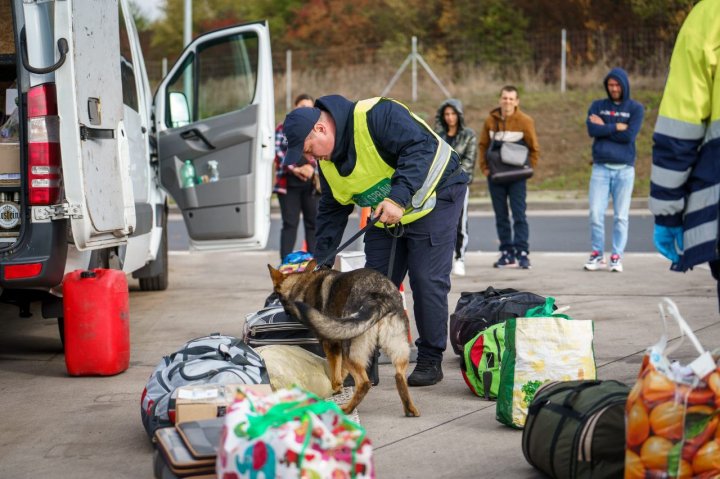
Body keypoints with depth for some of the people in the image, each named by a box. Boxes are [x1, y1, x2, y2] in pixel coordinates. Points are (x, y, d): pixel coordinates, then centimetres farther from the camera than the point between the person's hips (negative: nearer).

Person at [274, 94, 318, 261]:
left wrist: (311, 167, -14)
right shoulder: (283, 128, 9)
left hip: (311, 183, 2)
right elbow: (278, 152, -1)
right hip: (289, 183, -2)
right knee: (290, 223, -4)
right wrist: (294, 169, -13)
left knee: (313, 222, 2)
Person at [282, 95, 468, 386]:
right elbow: (331, 212, 10)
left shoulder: (375, 115, -27)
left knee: (427, 281, -10)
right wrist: (320, 264, 6)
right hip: (385, 217, 8)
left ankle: (430, 360, 1)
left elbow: (421, 147, -33)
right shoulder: (328, 161, 0)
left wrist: (399, 198, -39)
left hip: (433, 199, -8)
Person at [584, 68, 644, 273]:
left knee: (621, 216, 0)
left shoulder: (636, 108, 5)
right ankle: (597, 255, 4)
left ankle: (617, 256, 4)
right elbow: (592, 129, -6)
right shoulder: (597, 106, 11)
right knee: (596, 213, -4)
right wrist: (616, 127, -9)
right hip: (600, 168, 1)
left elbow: (629, 136, -9)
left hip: (624, 169, -1)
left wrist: (604, 127, -4)